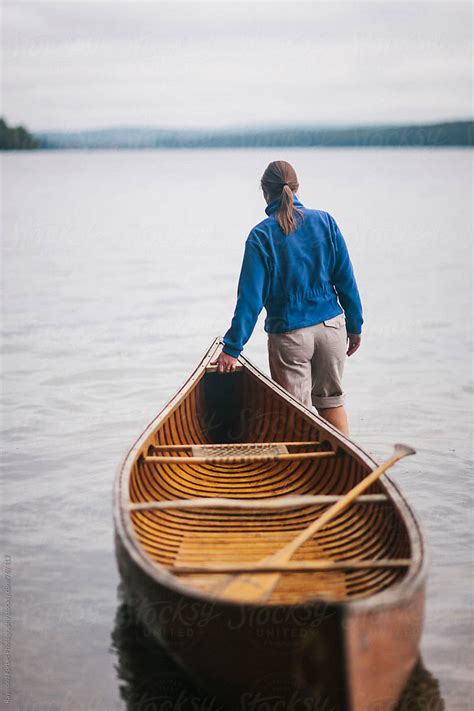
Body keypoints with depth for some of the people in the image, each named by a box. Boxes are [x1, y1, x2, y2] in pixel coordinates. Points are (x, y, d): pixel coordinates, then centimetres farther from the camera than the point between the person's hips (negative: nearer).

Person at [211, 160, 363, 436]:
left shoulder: (261, 235, -9)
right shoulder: (325, 221, -1)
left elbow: (250, 297, -12)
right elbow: (346, 279, 1)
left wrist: (232, 348, -9)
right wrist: (355, 326, 10)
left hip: (288, 334, -3)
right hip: (331, 327, 3)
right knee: (332, 402, 20)